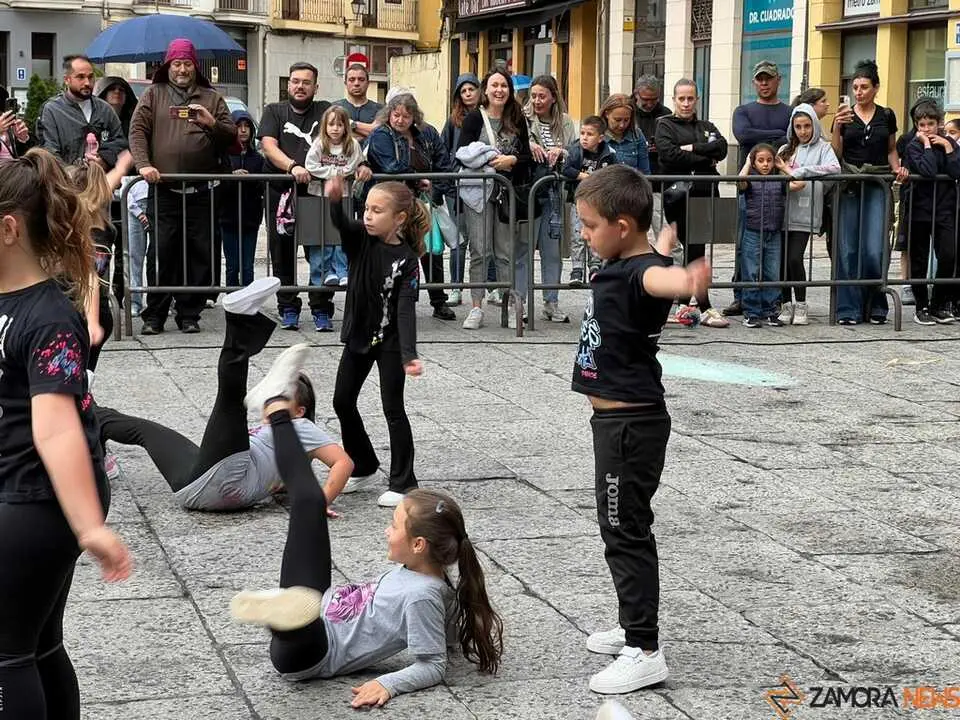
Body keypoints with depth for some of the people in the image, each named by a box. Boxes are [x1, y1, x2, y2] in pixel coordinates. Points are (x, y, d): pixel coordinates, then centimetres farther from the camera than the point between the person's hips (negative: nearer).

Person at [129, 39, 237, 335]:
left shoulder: (212, 98, 15)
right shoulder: (154, 95, 12)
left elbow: (231, 136, 10)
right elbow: (137, 131, 3)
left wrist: (212, 124, -11)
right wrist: (143, 164, -12)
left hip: (201, 191, 1)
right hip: (163, 190, -1)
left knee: (200, 255, 1)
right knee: (162, 253, -3)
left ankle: (189, 314, 10)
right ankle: (154, 315, 5)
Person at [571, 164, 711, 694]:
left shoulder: (639, 271, -23)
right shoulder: (621, 262, 6)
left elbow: (660, 278, -50)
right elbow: (660, 243, 32)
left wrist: (689, 280, -72)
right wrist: (664, 242, 54)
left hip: (631, 426, -10)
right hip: (617, 421, 10)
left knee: (626, 532, -5)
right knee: (622, 527, 20)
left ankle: (645, 652, 0)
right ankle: (636, 627, 33)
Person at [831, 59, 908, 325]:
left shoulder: (886, 116, 8)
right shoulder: (845, 116, 5)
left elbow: (891, 150, 18)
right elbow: (836, 155, 1)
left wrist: (897, 168, -1)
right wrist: (837, 127, -12)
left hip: (877, 186, 0)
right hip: (849, 186, 0)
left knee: (874, 250, -8)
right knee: (847, 250, -1)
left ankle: (876, 306, 7)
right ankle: (849, 309, 4)